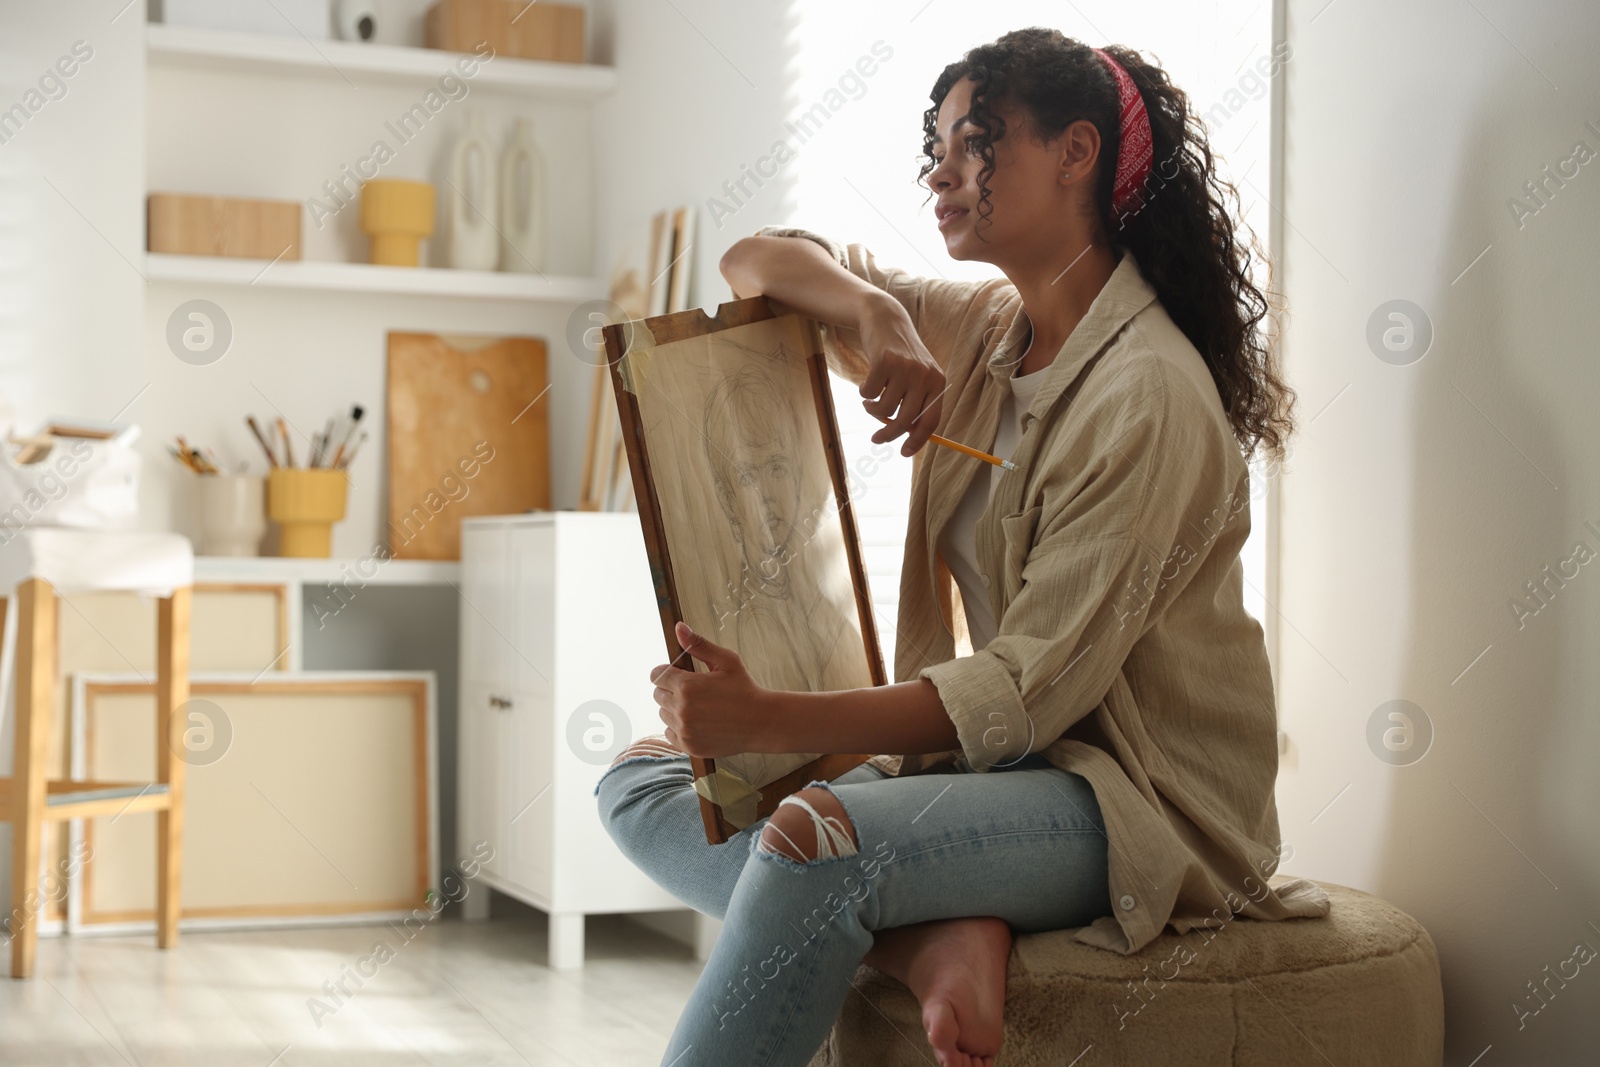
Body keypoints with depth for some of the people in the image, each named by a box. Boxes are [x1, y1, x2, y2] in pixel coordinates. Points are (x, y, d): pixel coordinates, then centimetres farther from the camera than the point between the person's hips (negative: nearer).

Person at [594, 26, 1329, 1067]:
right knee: (641, 780, -1)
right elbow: (755, 263, 10)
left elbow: (1032, 688, -22)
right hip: (996, 755, 9)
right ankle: (935, 940, -20)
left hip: (1145, 794, -9)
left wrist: (769, 720, -30)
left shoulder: (1150, 396, -18)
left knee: (813, 834, -34)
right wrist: (873, 310, -13)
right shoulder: (976, 329, 7)